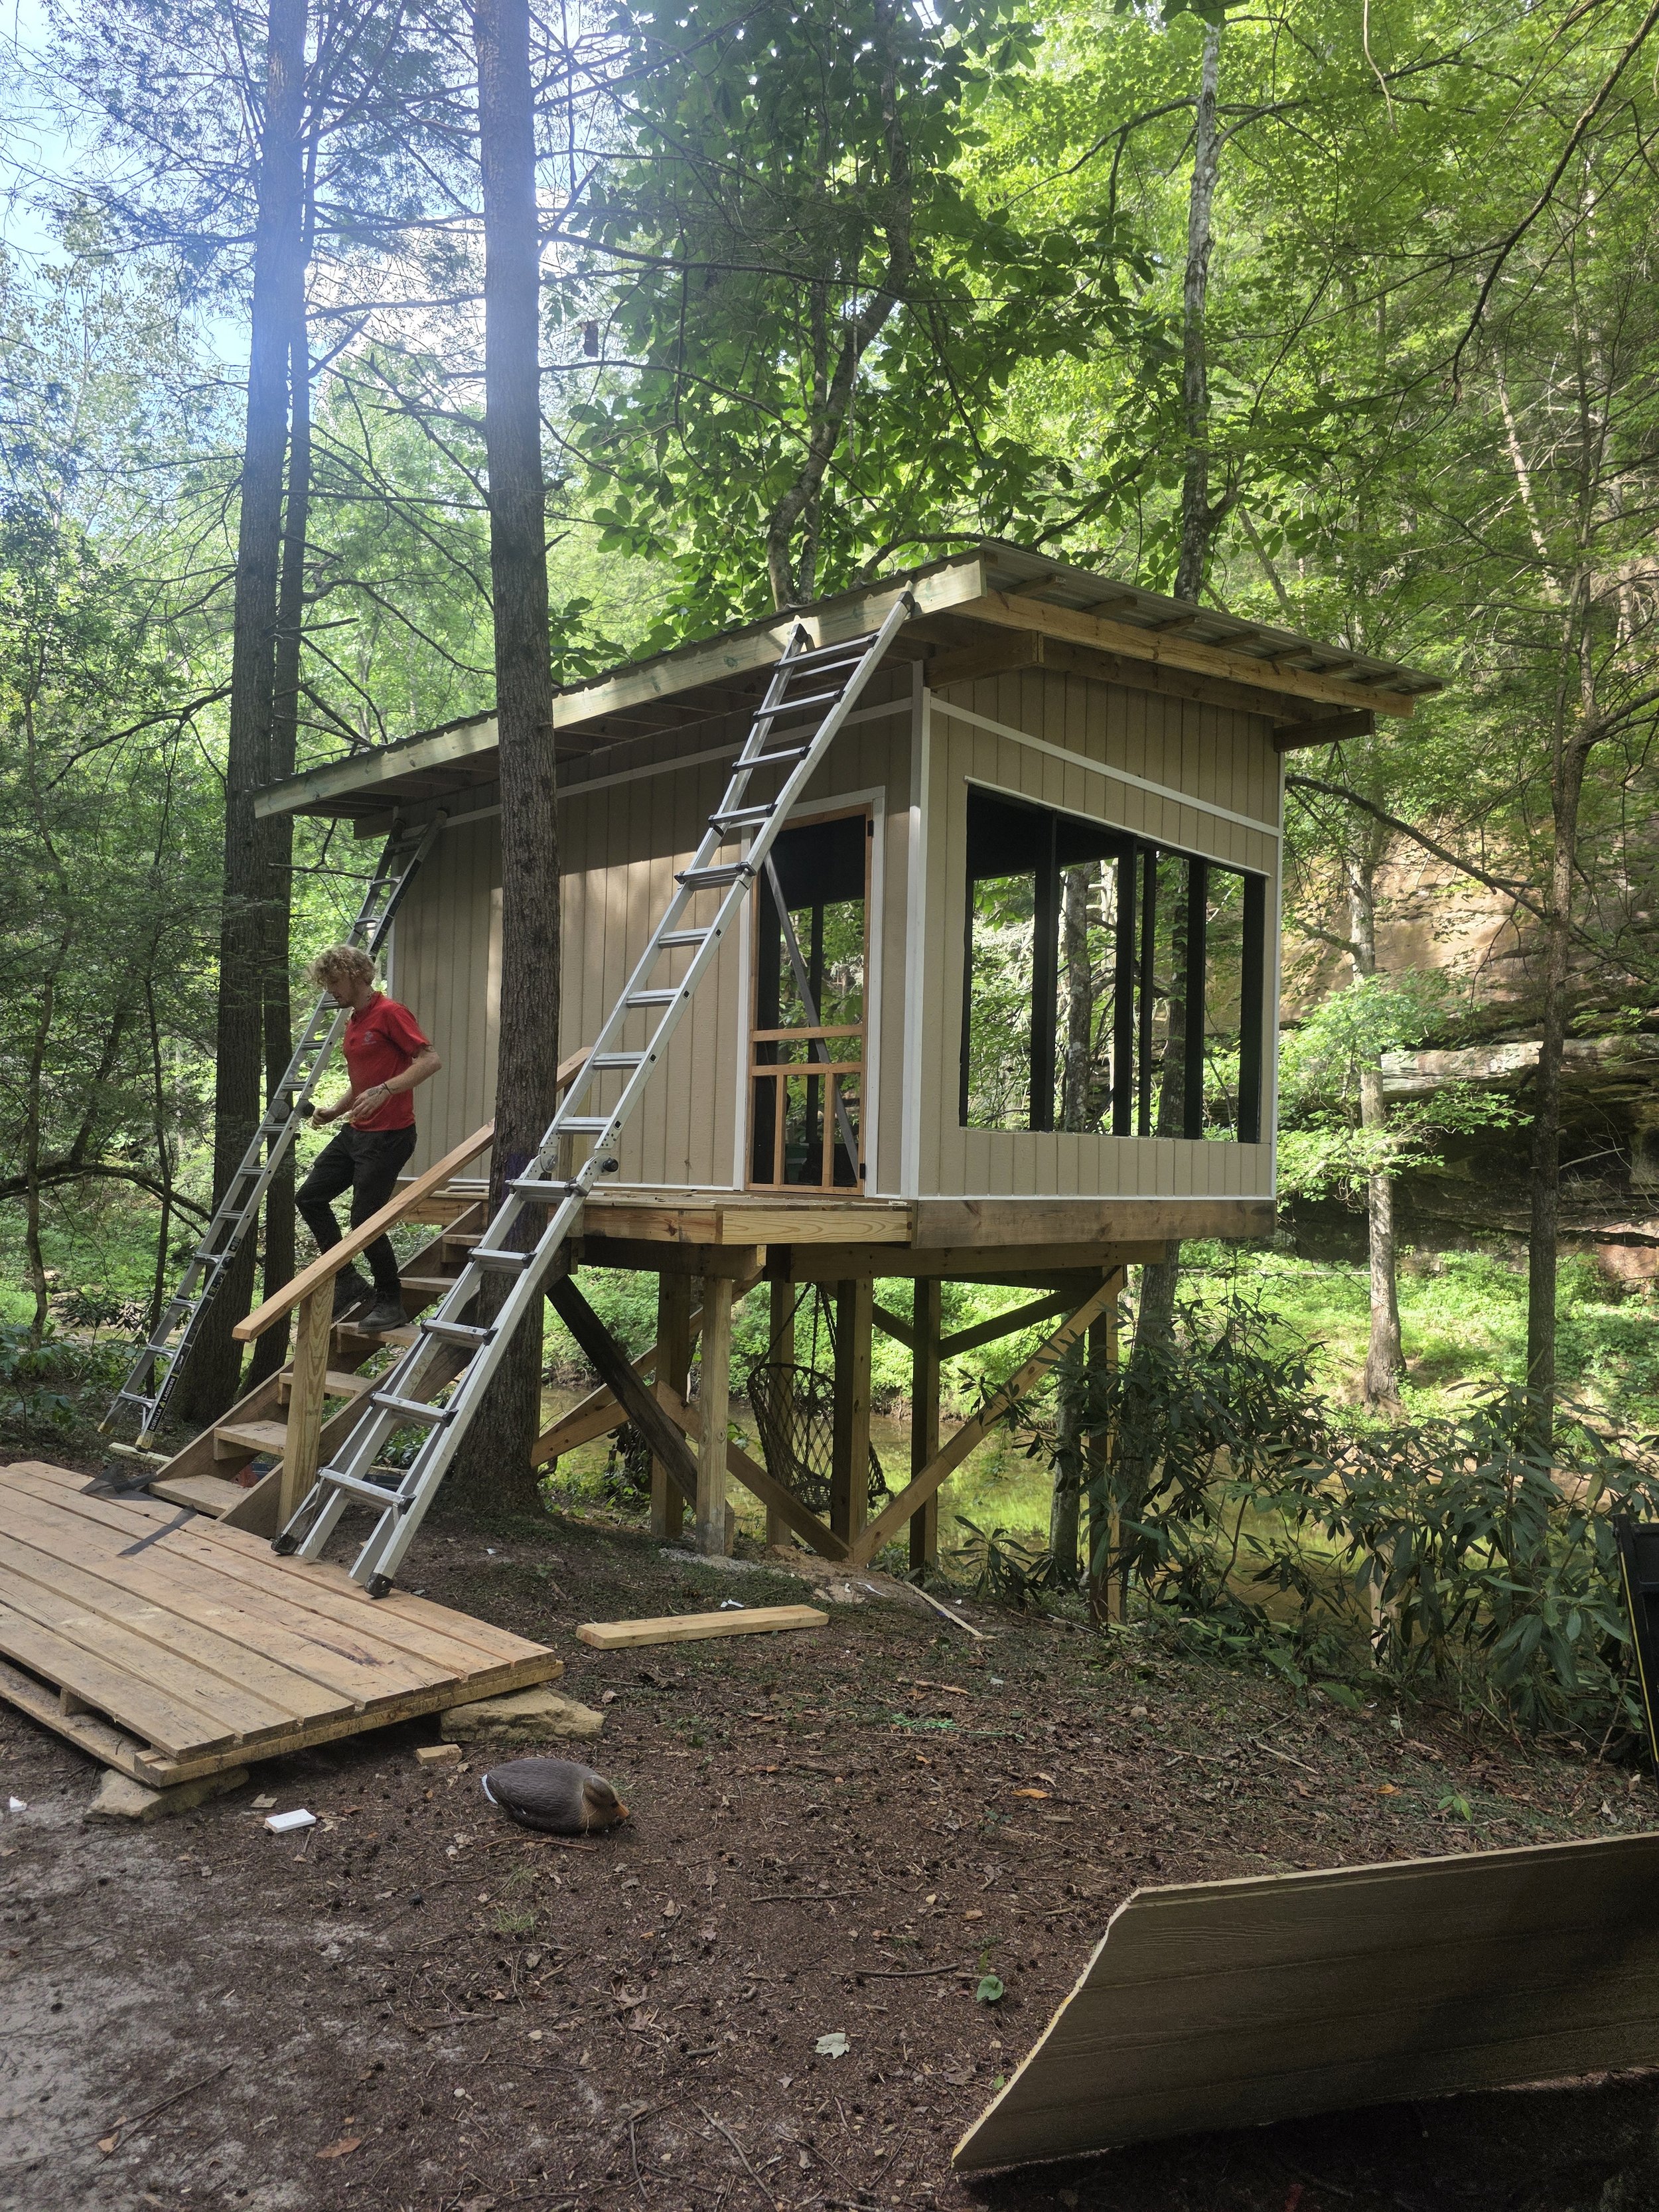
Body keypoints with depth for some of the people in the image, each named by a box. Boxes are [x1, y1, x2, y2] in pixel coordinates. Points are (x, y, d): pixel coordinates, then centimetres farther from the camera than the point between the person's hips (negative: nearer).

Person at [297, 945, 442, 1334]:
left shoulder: (390, 1013, -13)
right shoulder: (353, 1023, 17)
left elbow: (430, 1060, -22)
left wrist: (384, 1090, -30)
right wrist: (336, 1109, 11)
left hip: (389, 1136, -10)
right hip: (356, 1132, 10)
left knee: (365, 1217, -8)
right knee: (309, 1197, 11)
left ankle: (390, 1302, 8)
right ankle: (348, 1283, 16)